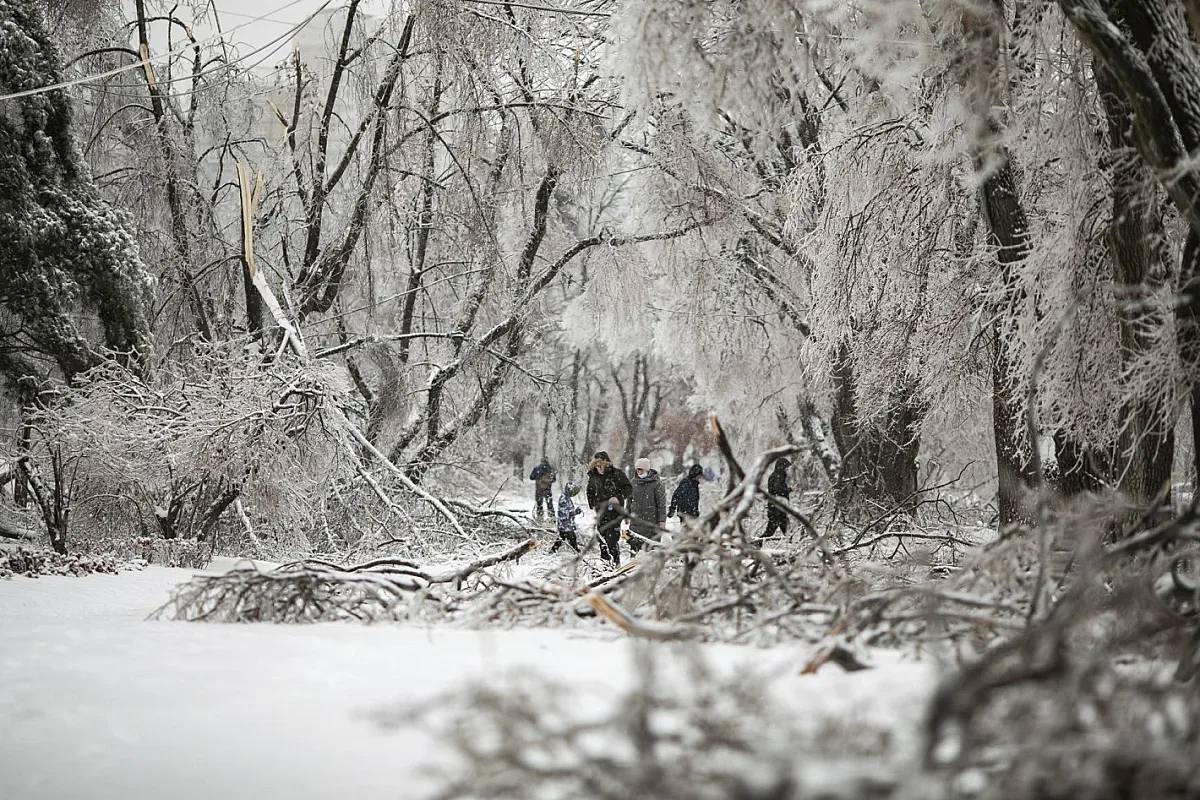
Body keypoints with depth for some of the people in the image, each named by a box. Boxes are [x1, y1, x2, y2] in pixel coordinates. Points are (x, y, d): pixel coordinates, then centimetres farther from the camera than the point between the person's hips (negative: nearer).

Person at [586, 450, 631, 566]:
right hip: (600, 511, 5)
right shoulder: (593, 476, 8)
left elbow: (628, 488, -2)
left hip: (614, 510, -5)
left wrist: (618, 498, -16)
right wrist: (593, 505, 10)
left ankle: (615, 562, -9)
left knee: (612, 537, -13)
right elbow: (590, 492, 22)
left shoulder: (617, 474, -6)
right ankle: (604, 560, 17)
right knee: (601, 537, 7)